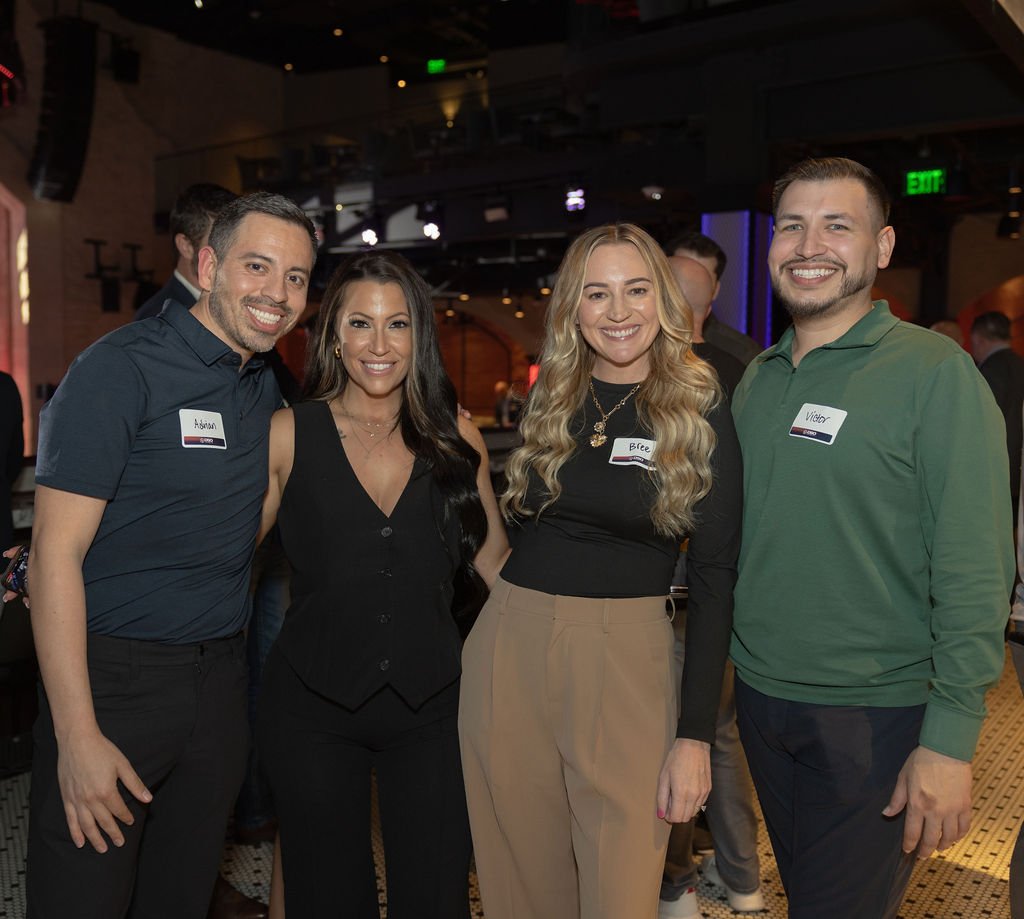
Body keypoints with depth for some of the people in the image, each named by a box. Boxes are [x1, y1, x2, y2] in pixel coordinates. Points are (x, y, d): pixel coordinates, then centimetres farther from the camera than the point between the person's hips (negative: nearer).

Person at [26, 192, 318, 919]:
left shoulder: (267, 390, 8)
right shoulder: (122, 368, -13)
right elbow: (56, 552, -16)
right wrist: (78, 736, -19)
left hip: (220, 680, 6)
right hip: (113, 675, -6)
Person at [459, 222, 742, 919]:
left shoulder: (702, 415, -3)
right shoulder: (548, 400, 8)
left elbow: (714, 577, -6)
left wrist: (696, 735, -9)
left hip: (626, 654, -3)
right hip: (508, 647, 4)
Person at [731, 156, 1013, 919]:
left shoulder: (934, 372, -12)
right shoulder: (757, 379, 6)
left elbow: (975, 572, -16)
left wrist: (951, 740, -18)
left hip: (876, 714, -6)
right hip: (761, 699, 6)